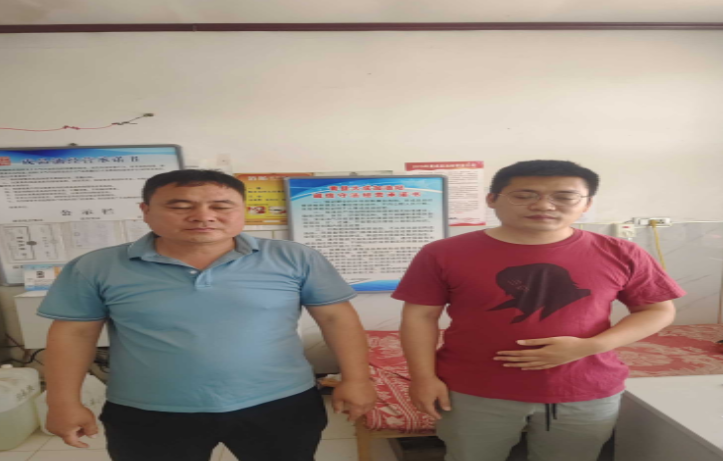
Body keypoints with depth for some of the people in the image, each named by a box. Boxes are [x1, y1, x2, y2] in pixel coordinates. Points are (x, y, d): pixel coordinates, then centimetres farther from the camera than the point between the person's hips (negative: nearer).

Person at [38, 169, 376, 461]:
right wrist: (64, 402, 2)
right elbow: (74, 333, 3)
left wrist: (355, 380, -7)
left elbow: (336, 316, -6)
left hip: (280, 406, 0)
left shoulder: (294, 259, -10)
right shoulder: (97, 268, -6)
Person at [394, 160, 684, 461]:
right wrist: (424, 377, -9)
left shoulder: (619, 254, -5)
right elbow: (420, 316, -4)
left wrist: (588, 347, -13)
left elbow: (659, 310, 2)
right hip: (474, 393, -1)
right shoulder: (445, 254, -10)